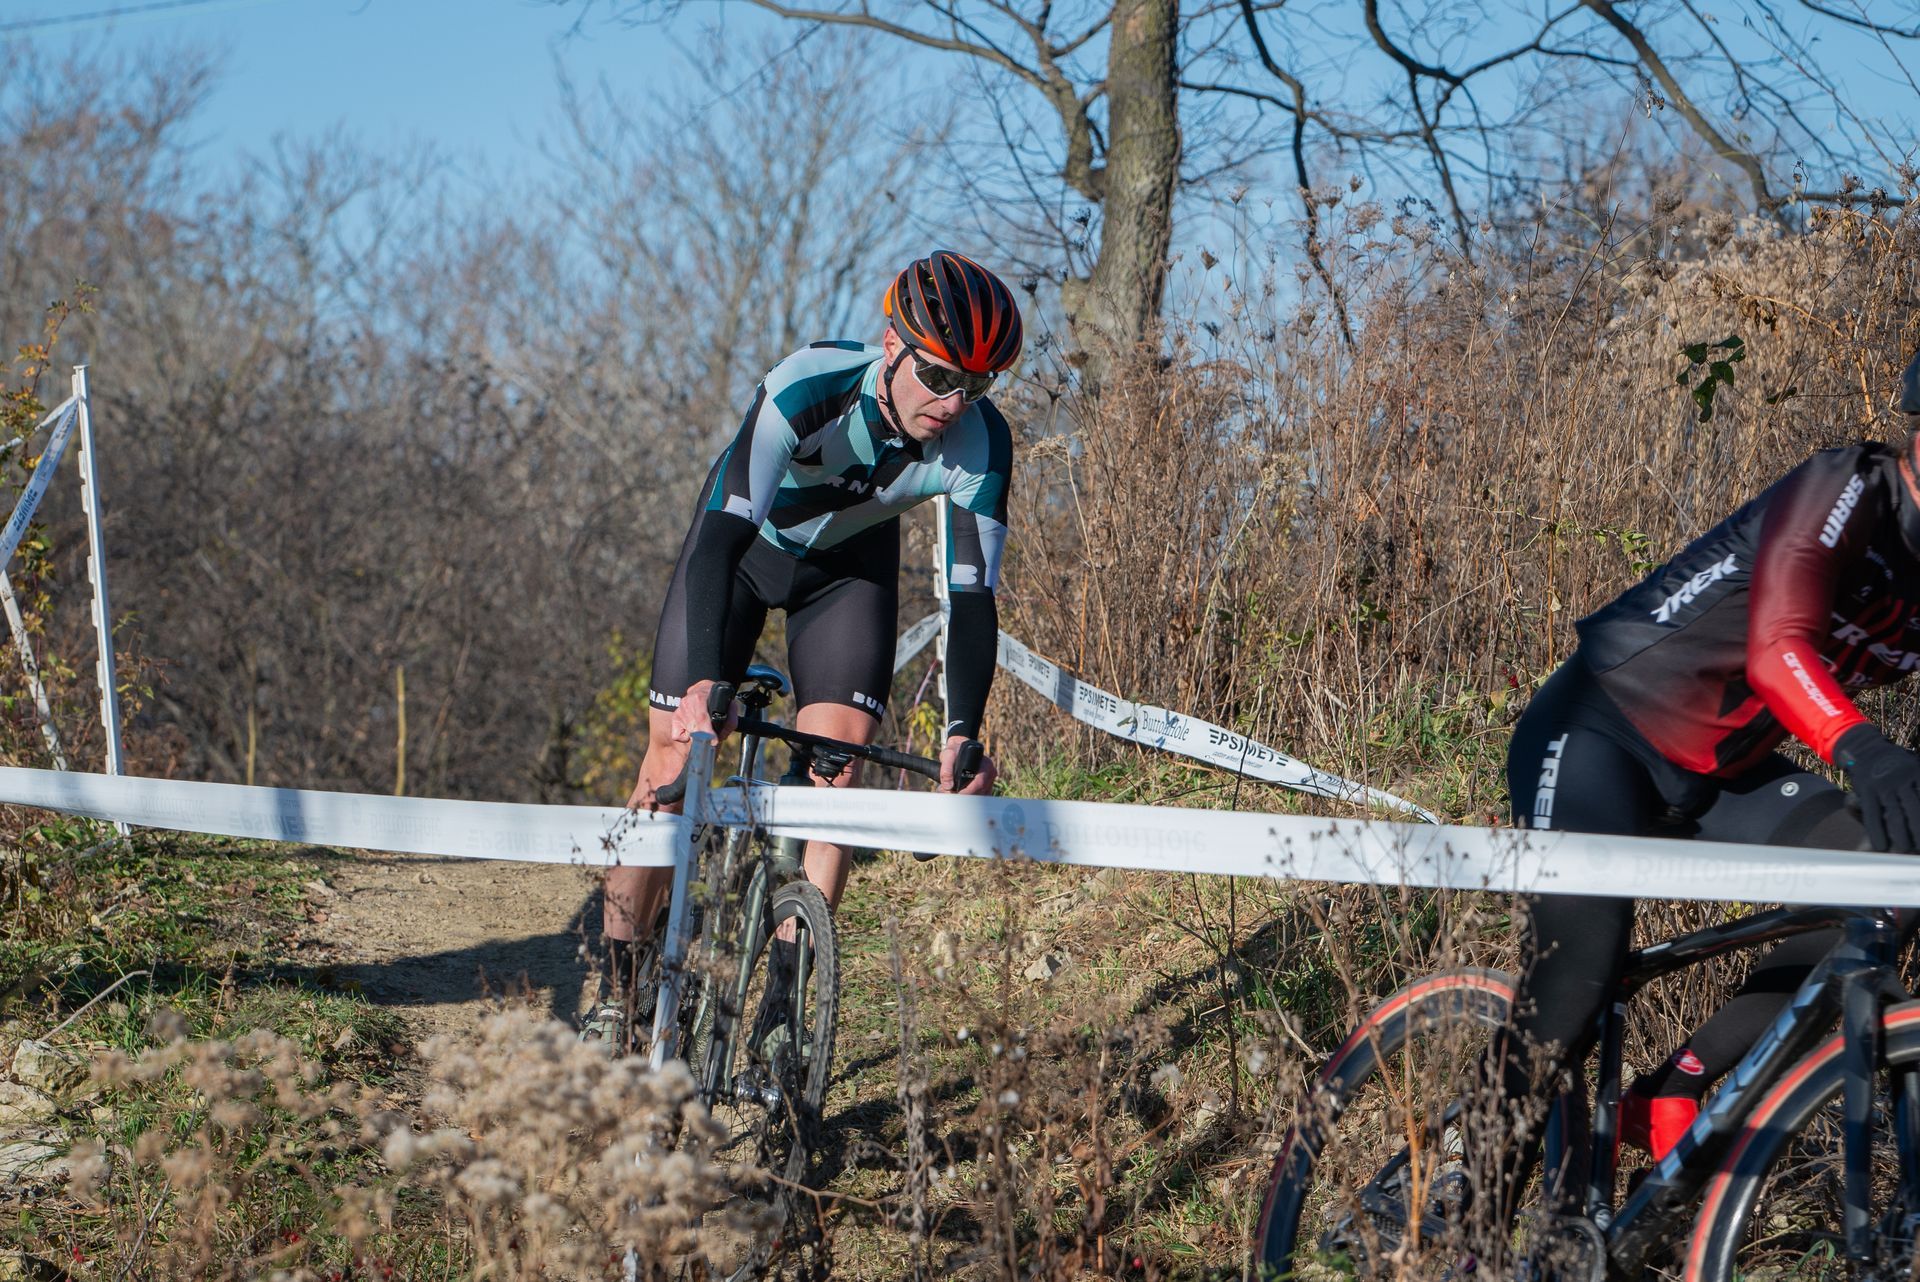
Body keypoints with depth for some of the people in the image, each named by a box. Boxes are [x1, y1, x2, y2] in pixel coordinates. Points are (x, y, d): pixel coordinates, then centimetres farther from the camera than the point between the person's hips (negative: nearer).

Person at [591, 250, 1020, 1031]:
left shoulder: (979, 444, -30)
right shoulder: (808, 388, -39)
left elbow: (974, 595, -29)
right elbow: (722, 536, -45)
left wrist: (963, 737, -43)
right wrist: (703, 685, -57)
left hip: (850, 565, 2)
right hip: (745, 543, -2)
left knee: (839, 769, -14)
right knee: (676, 763, -7)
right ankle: (618, 982, 5)